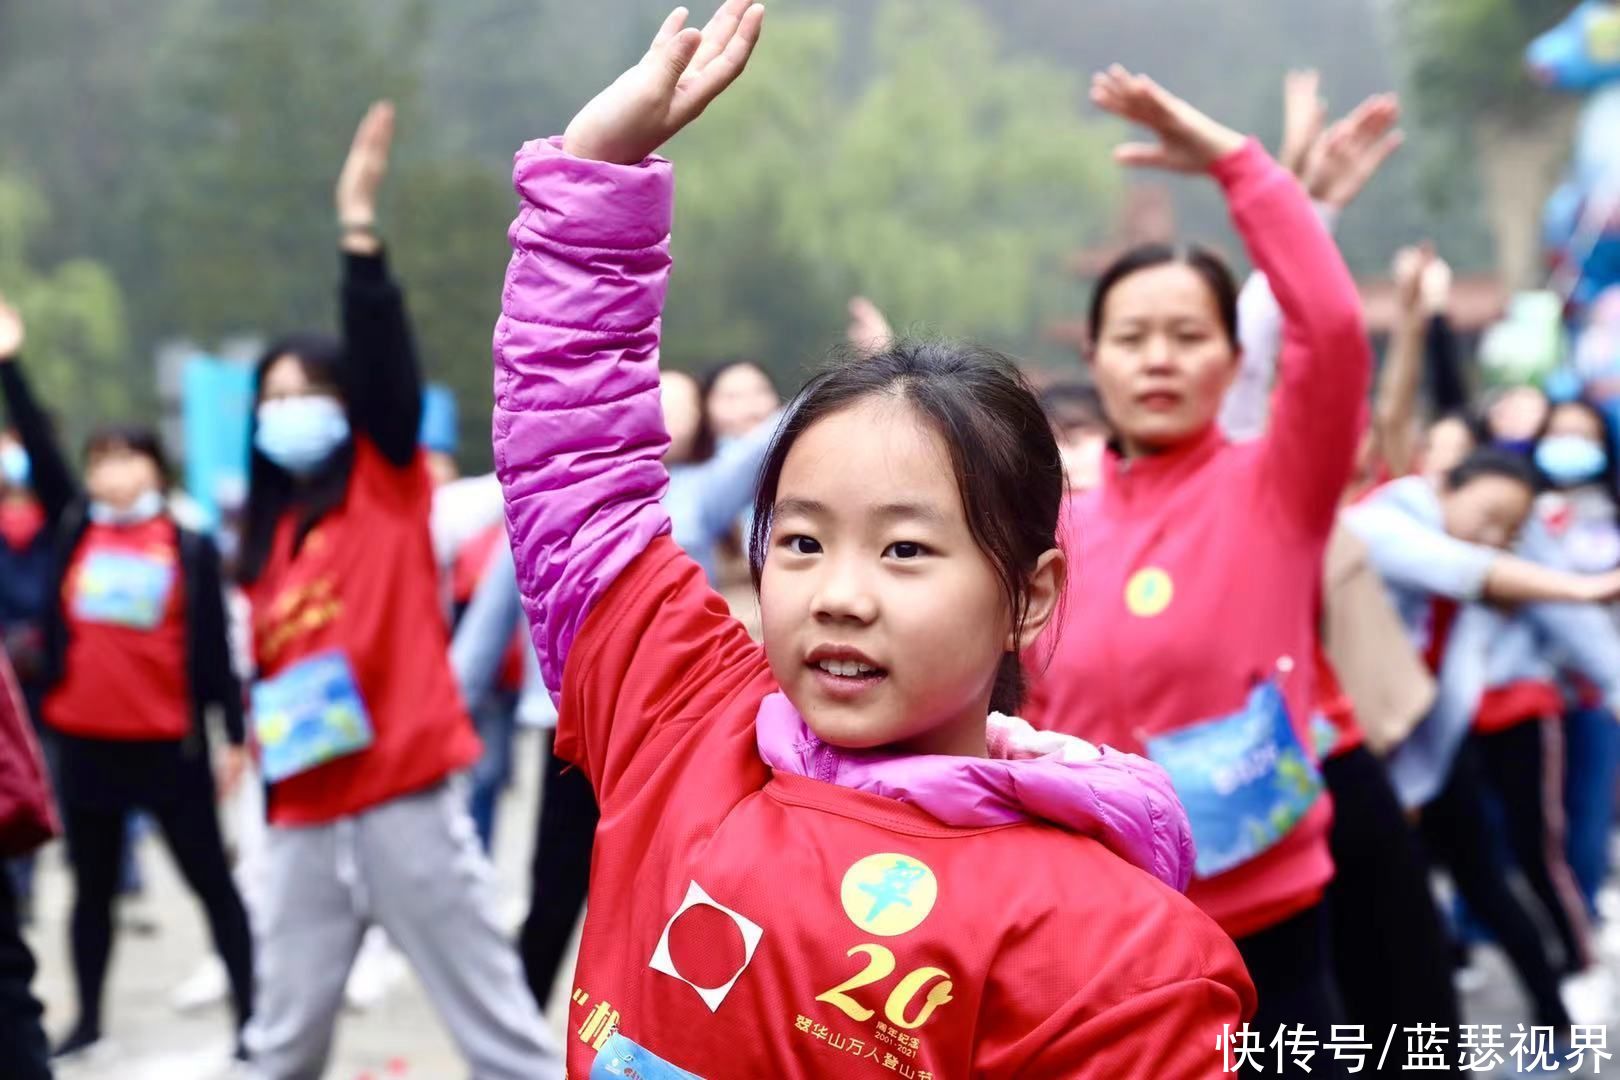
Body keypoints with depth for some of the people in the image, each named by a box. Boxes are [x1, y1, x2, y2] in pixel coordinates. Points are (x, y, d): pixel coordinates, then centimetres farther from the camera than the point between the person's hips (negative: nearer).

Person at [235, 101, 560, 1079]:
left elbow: (390, 370, -13)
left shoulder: (390, 487, 1)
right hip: (305, 816, 5)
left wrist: (362, 238, -22)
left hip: (405, 802, -5)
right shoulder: (272, 536, 14)